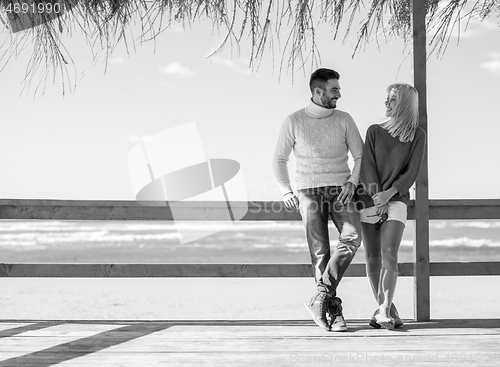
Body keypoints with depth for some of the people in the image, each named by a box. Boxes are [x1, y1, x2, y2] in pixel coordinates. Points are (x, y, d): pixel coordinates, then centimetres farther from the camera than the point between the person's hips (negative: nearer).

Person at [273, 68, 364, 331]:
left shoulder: (344, 120, 6)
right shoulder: (294, 121, 1)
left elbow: (361, 156, 7)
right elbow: (279, 159, 9)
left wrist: (351, 183, -9)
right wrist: (286, 191, -3)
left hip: (340, 191, 1)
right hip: (309, 192, -1)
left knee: (352, 237, -22)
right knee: (320, 251, -8)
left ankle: (321, 297, -20)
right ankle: (334, 310, -4)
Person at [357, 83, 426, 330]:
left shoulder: (417, 135, 3)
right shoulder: (374, 131, 7)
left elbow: (413, 171, -3)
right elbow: (368, 167, -1)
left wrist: (389, 193, -16)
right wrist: (377, 198, -13)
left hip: (396, 200, -2)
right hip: (369, 198, 2)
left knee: (389, 255, -17)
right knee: (372, 257, -1)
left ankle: (383, 311, -21)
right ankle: (386, 309, 8)